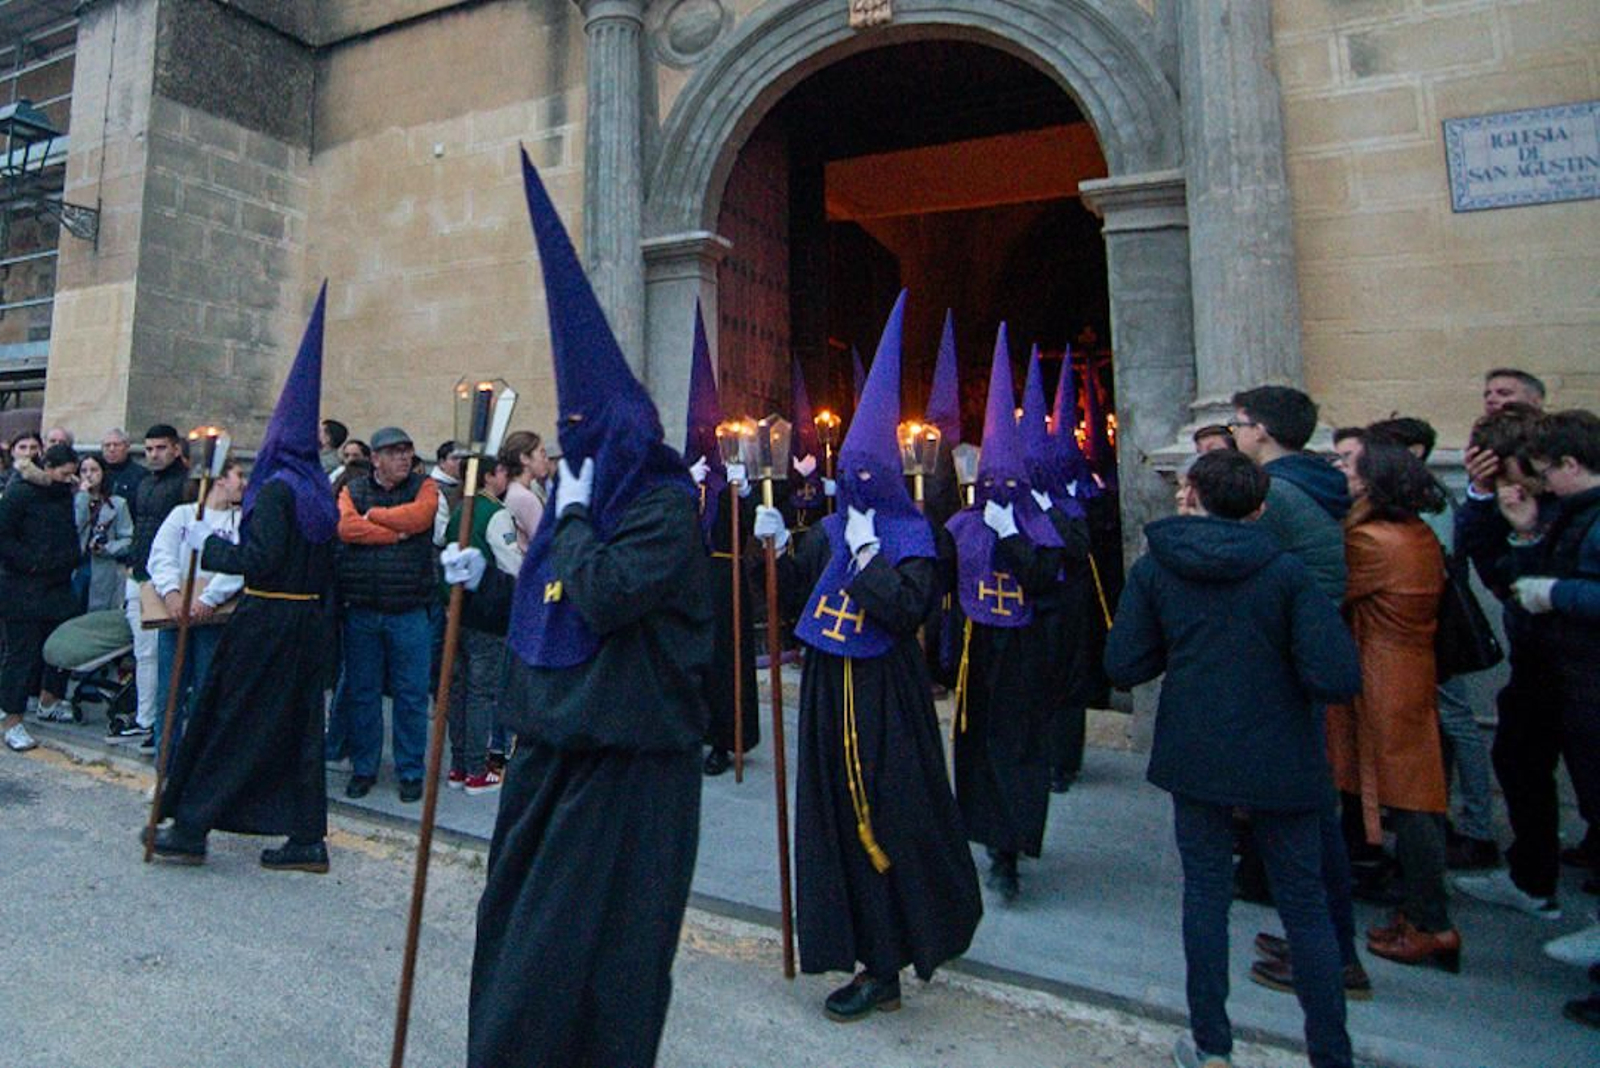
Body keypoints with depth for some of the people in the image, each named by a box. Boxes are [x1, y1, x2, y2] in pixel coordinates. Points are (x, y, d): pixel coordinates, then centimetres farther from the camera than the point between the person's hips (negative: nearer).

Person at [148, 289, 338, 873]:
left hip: (267, 622, -7)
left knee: (227, 721, 5)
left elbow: (262, 559, -20)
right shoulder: (318, 489, 11)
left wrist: (208, 545, -8)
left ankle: (189, 827, 18)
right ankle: (307, 839, 14)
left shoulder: (277, 487, -14)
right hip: (308, 621, 8)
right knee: (298, 725, 10)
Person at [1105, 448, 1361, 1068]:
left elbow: (1124, 667, -6)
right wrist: (1271, 652, 2)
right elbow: (1337, 679, -17)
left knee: (1205, 890, 12)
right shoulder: (1287, 572, -10)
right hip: (1281, 760, 0)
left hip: (1195, 755, 1)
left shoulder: (1155, 568, -6)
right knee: (1304, 903, 13)